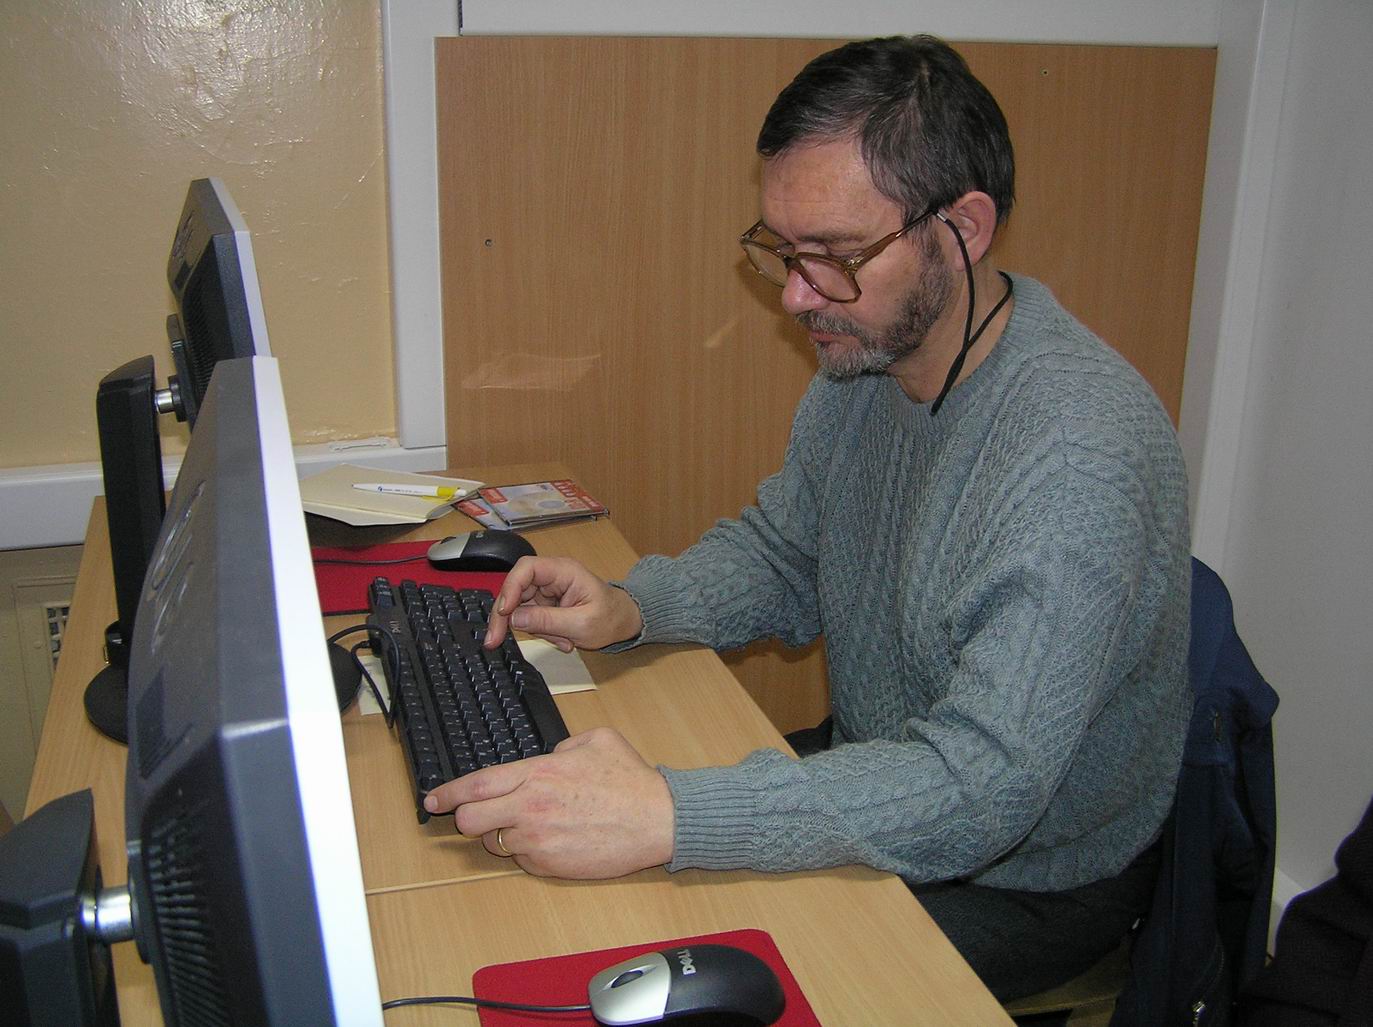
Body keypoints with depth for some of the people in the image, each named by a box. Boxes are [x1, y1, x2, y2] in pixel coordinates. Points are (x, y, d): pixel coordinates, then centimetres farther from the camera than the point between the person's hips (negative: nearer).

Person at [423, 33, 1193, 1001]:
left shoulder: (1078, 455, -33)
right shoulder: (866, 355, -6)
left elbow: (980, 786, -37)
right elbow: (781, 553, 7)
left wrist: (667, 818, -46)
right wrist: (631, 608, -13)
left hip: (1023, 881, -6)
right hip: (883, 775, 7)